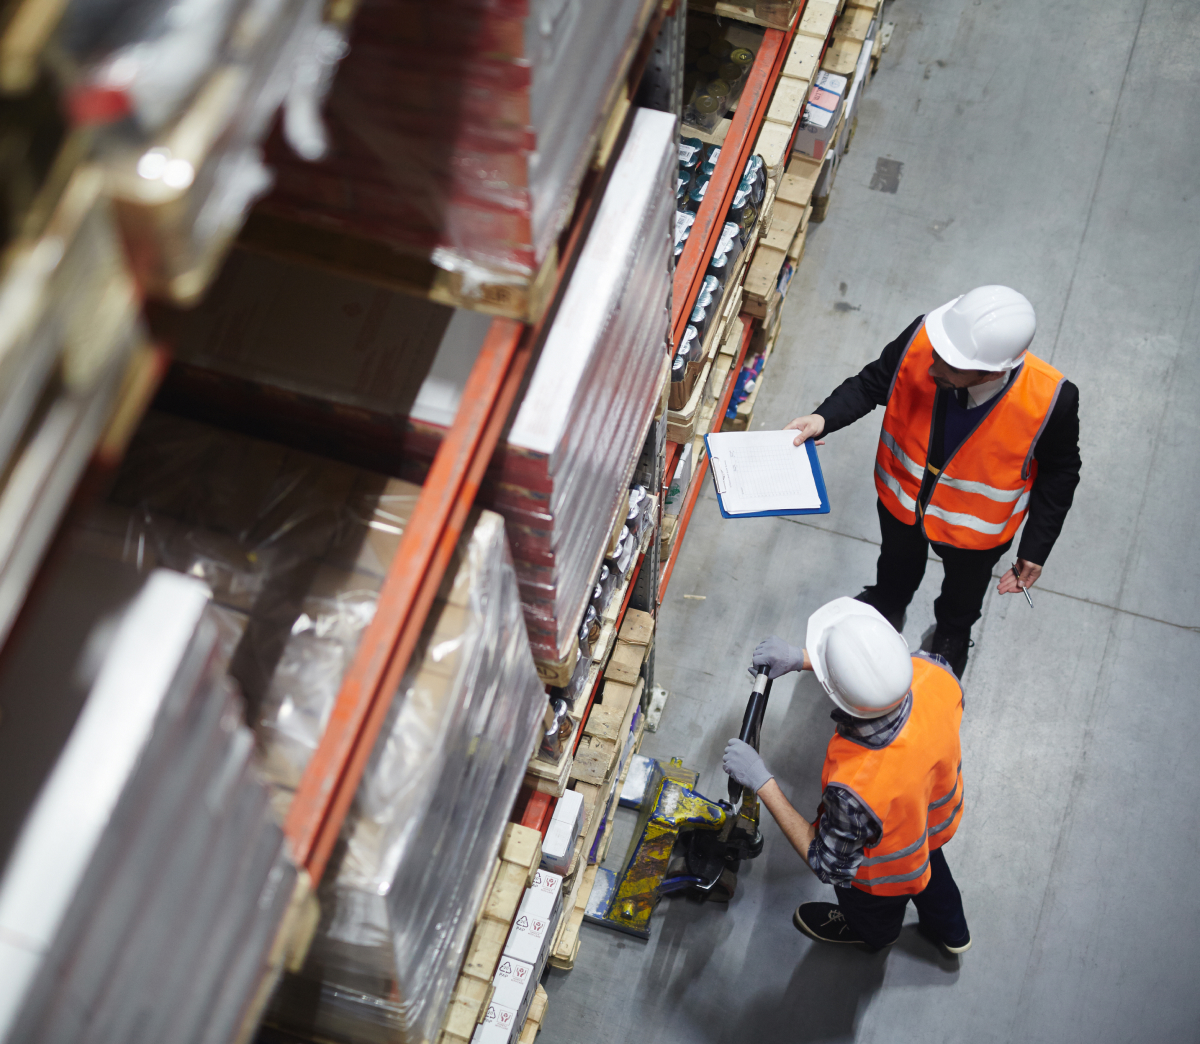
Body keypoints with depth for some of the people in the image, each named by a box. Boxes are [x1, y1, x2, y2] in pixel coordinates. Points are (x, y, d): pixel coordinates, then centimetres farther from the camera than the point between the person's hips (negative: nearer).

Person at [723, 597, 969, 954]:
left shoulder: (855, 787, -51)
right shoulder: (933, 674, -38)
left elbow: (829, 866, -28)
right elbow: (880, 670, -11)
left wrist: (761, 782, -29)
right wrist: (803, 658, -19)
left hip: (884, 875, -4)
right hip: (939, 817, 4)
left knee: (873, 915, 35)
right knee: (929, 866, 40)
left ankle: (872, 933, 71)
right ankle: (951, 930, 72)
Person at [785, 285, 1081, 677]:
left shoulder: (1051, 400, -39)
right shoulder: (920, 339, -36)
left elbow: (1059, 473, -18)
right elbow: (872, 383, -14)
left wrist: (1036, 549, -12)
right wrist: (823, 419, -30)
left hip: (974, 526, -1)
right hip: (902, 499, 1)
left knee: (962, 595, 34)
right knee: (896, 573, 36)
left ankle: (949, 645, 70)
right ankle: (886, 610, 72)